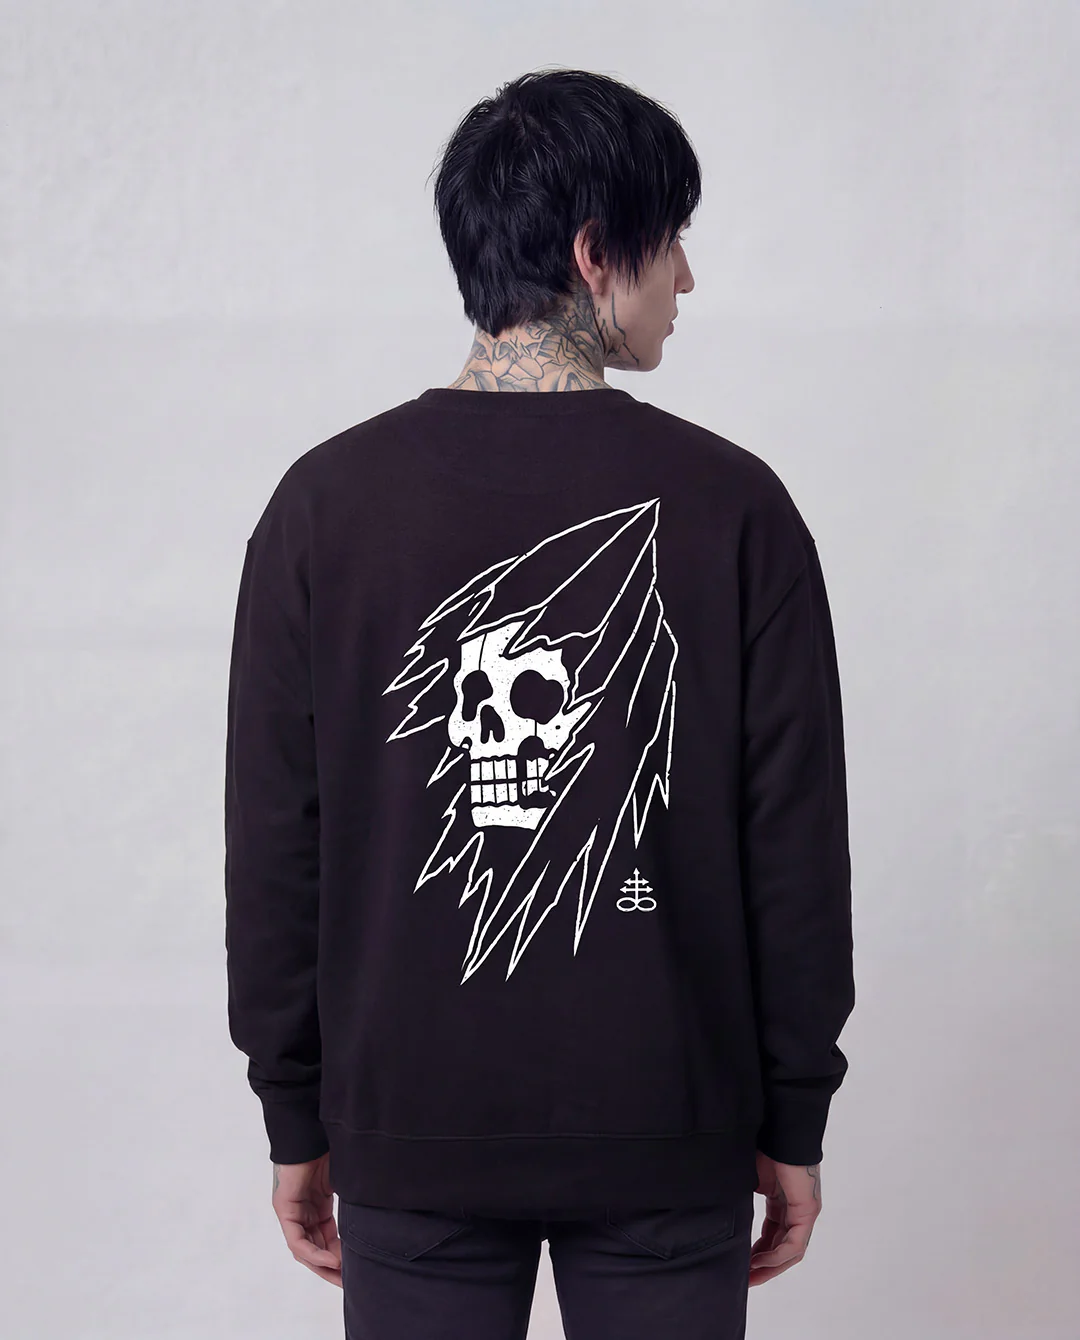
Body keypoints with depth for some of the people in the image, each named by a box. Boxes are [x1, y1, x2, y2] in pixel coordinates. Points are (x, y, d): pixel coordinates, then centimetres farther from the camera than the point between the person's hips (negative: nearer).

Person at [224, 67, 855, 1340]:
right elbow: (796, 841, -5)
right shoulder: (732, 504, -8)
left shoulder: (327, 501, -5)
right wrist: (795, 1120, 6)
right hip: (671, 1140, -1)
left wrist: (296, 1118, 8)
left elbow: (273, 841, -2)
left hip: (412, 1138, 1)